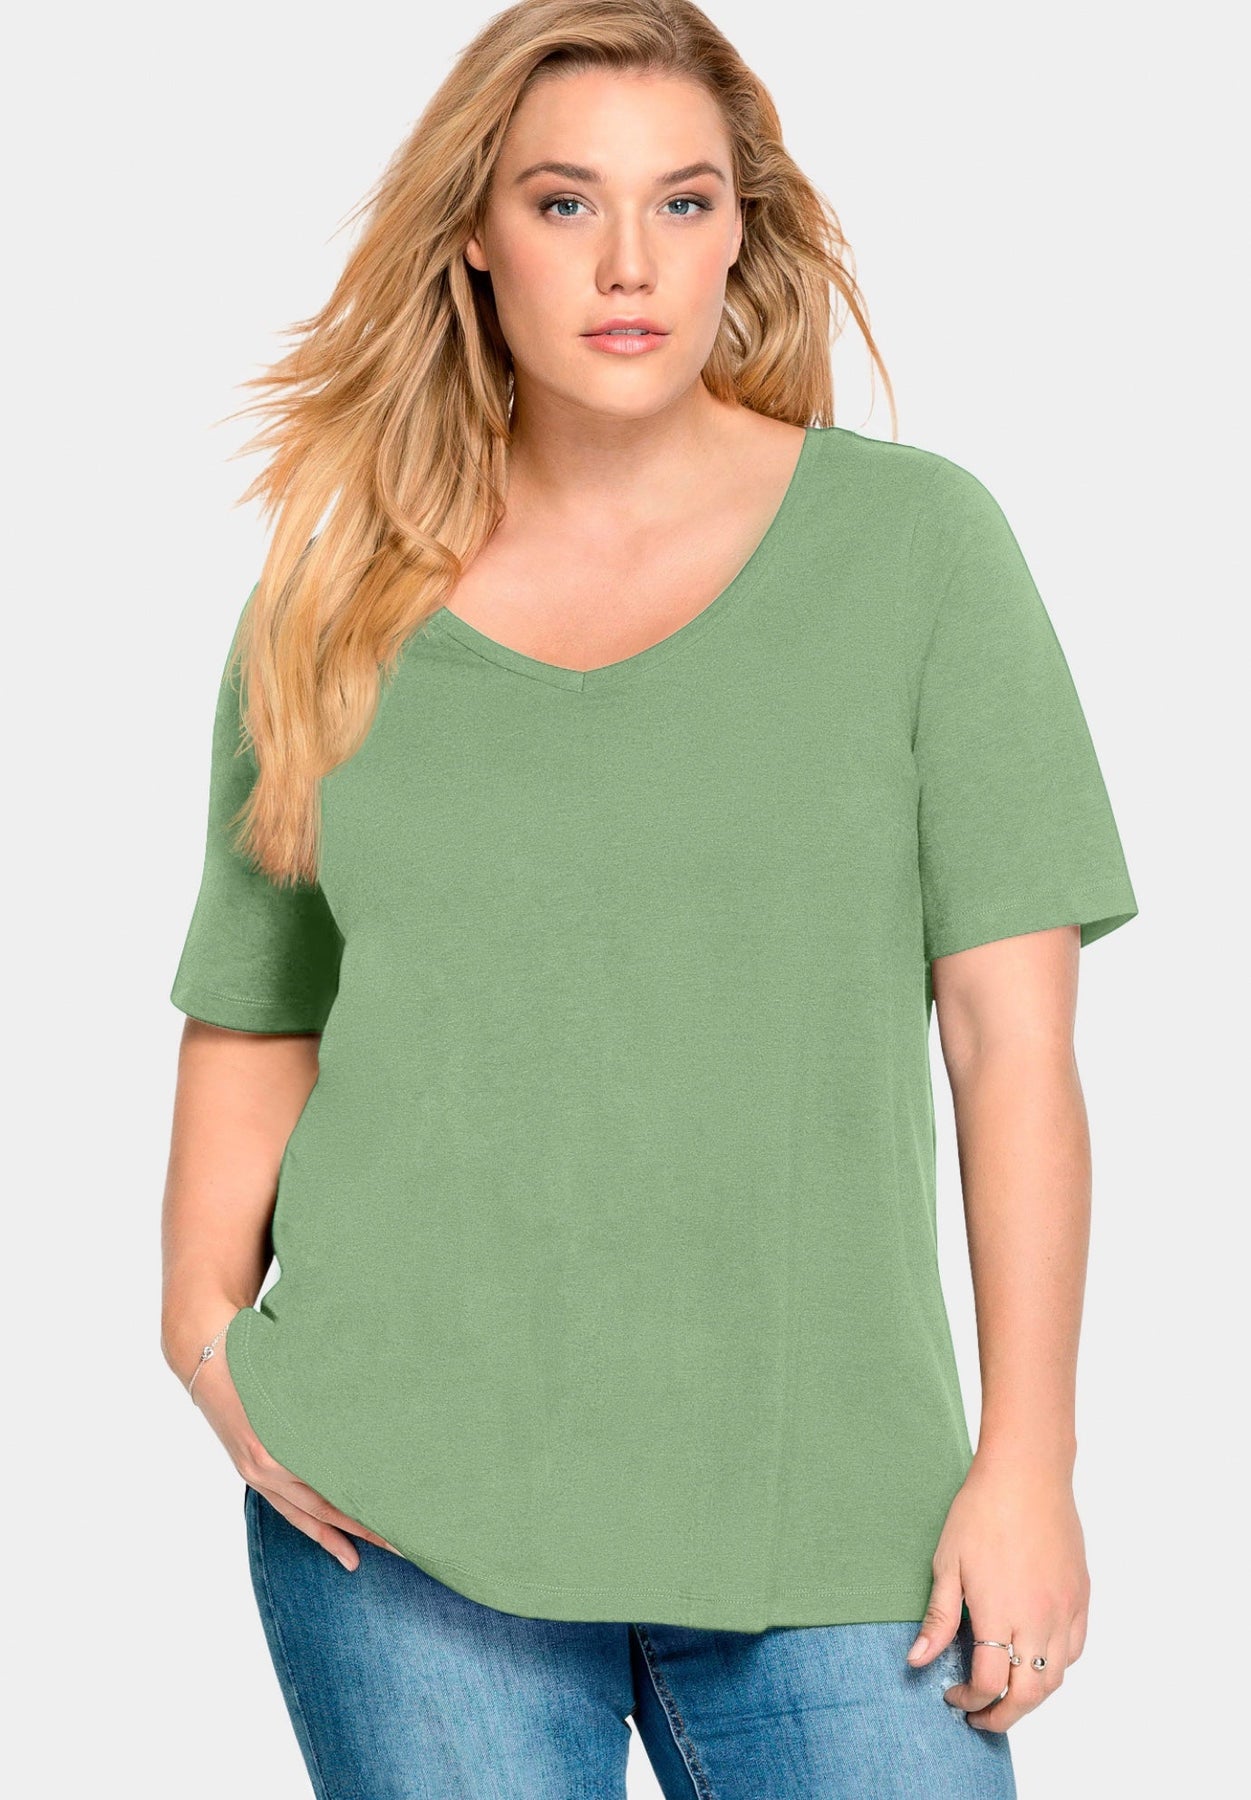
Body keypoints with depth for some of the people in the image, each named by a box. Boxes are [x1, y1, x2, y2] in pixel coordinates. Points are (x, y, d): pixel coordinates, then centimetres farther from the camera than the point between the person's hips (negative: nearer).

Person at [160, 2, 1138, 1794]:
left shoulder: (912, 540, 0)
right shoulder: (333, 608, 5)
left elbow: (1012, 1037, -2)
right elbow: (250, 1024, 14)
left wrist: (1027, 1459, -6)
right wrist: (204, 1318, -2)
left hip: (824, 1505, -1)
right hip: (405, 1509, 1)